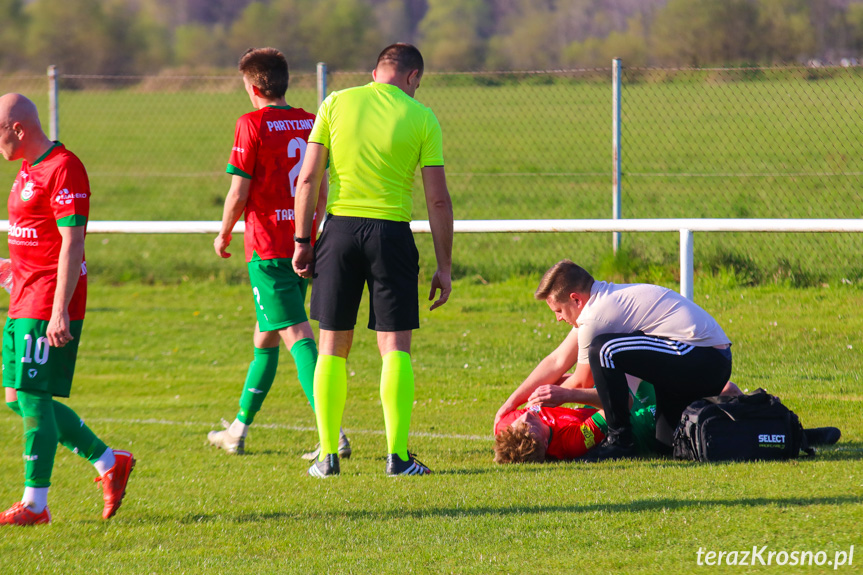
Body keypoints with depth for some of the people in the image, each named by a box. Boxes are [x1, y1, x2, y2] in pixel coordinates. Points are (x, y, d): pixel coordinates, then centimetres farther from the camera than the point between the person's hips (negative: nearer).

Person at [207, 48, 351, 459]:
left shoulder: (252, 125, -10)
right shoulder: (311, 124, 8)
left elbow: (238, 194, -10)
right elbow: (322, 192, 13)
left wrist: (224, 235, 5)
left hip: (267, 247, -7)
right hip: (303, 246, 7)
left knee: (296, 335, -12)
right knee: (266, 335, 19)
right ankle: (239, 429, 30)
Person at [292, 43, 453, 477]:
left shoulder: (336, 104, 5)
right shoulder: (421, 118, 1)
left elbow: (309, 178, 1)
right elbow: (438, 199, 0)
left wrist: (302, 240, 7)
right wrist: (444, 266, 5)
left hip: (340, 226, 1)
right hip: (392, 232, -1)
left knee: (333, 347, 9)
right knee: (395, 346, 2)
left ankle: (328, 455, 8)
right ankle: (397, 455, -5)